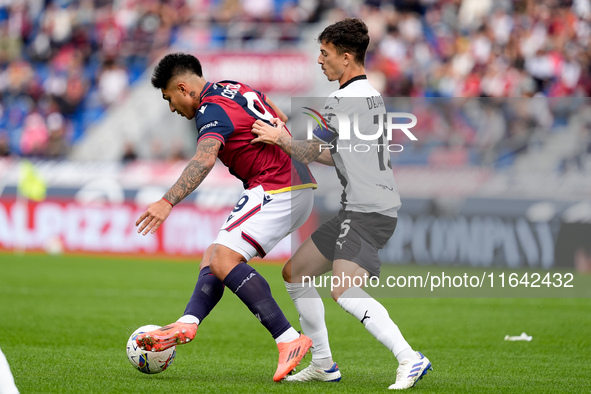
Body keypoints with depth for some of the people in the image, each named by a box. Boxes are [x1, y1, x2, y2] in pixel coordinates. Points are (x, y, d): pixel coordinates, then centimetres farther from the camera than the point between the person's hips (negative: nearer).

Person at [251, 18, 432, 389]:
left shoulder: (345, 100, -14)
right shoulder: (371, 95, 17)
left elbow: (310, 152, -10)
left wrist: (280, 139, 5)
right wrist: (289, 142, 22)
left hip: (369, 211, -11)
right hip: (359, 209, 11)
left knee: (345, 291, -25)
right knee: (295, 273, 16)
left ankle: (410, 359, -28)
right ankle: (323, 364, 20)